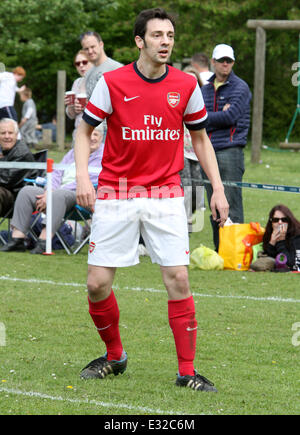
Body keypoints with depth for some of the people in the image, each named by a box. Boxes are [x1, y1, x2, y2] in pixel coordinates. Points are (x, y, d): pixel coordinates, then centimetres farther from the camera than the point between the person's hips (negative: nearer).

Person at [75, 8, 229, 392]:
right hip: (115, 195, -1)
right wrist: (82, 177, -11)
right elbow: (84, 130, 4)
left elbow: (200, 139, 13)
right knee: (98, 284, -3)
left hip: (165, 195, 1)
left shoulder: (186, 86, 1)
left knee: (178, 278, -9)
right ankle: (114, 356, 21)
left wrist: (218, 188, 6)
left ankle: (187, 371, -1)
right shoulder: (113, 83, -6)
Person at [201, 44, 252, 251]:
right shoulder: (205, 88, 16)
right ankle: (218, 250, 13)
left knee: (231, 204, -10)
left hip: (230, 150, -6)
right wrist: (219, 114, -11)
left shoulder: (240, 88, 0)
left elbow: (230, 117, -11)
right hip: (207, 152, 6)